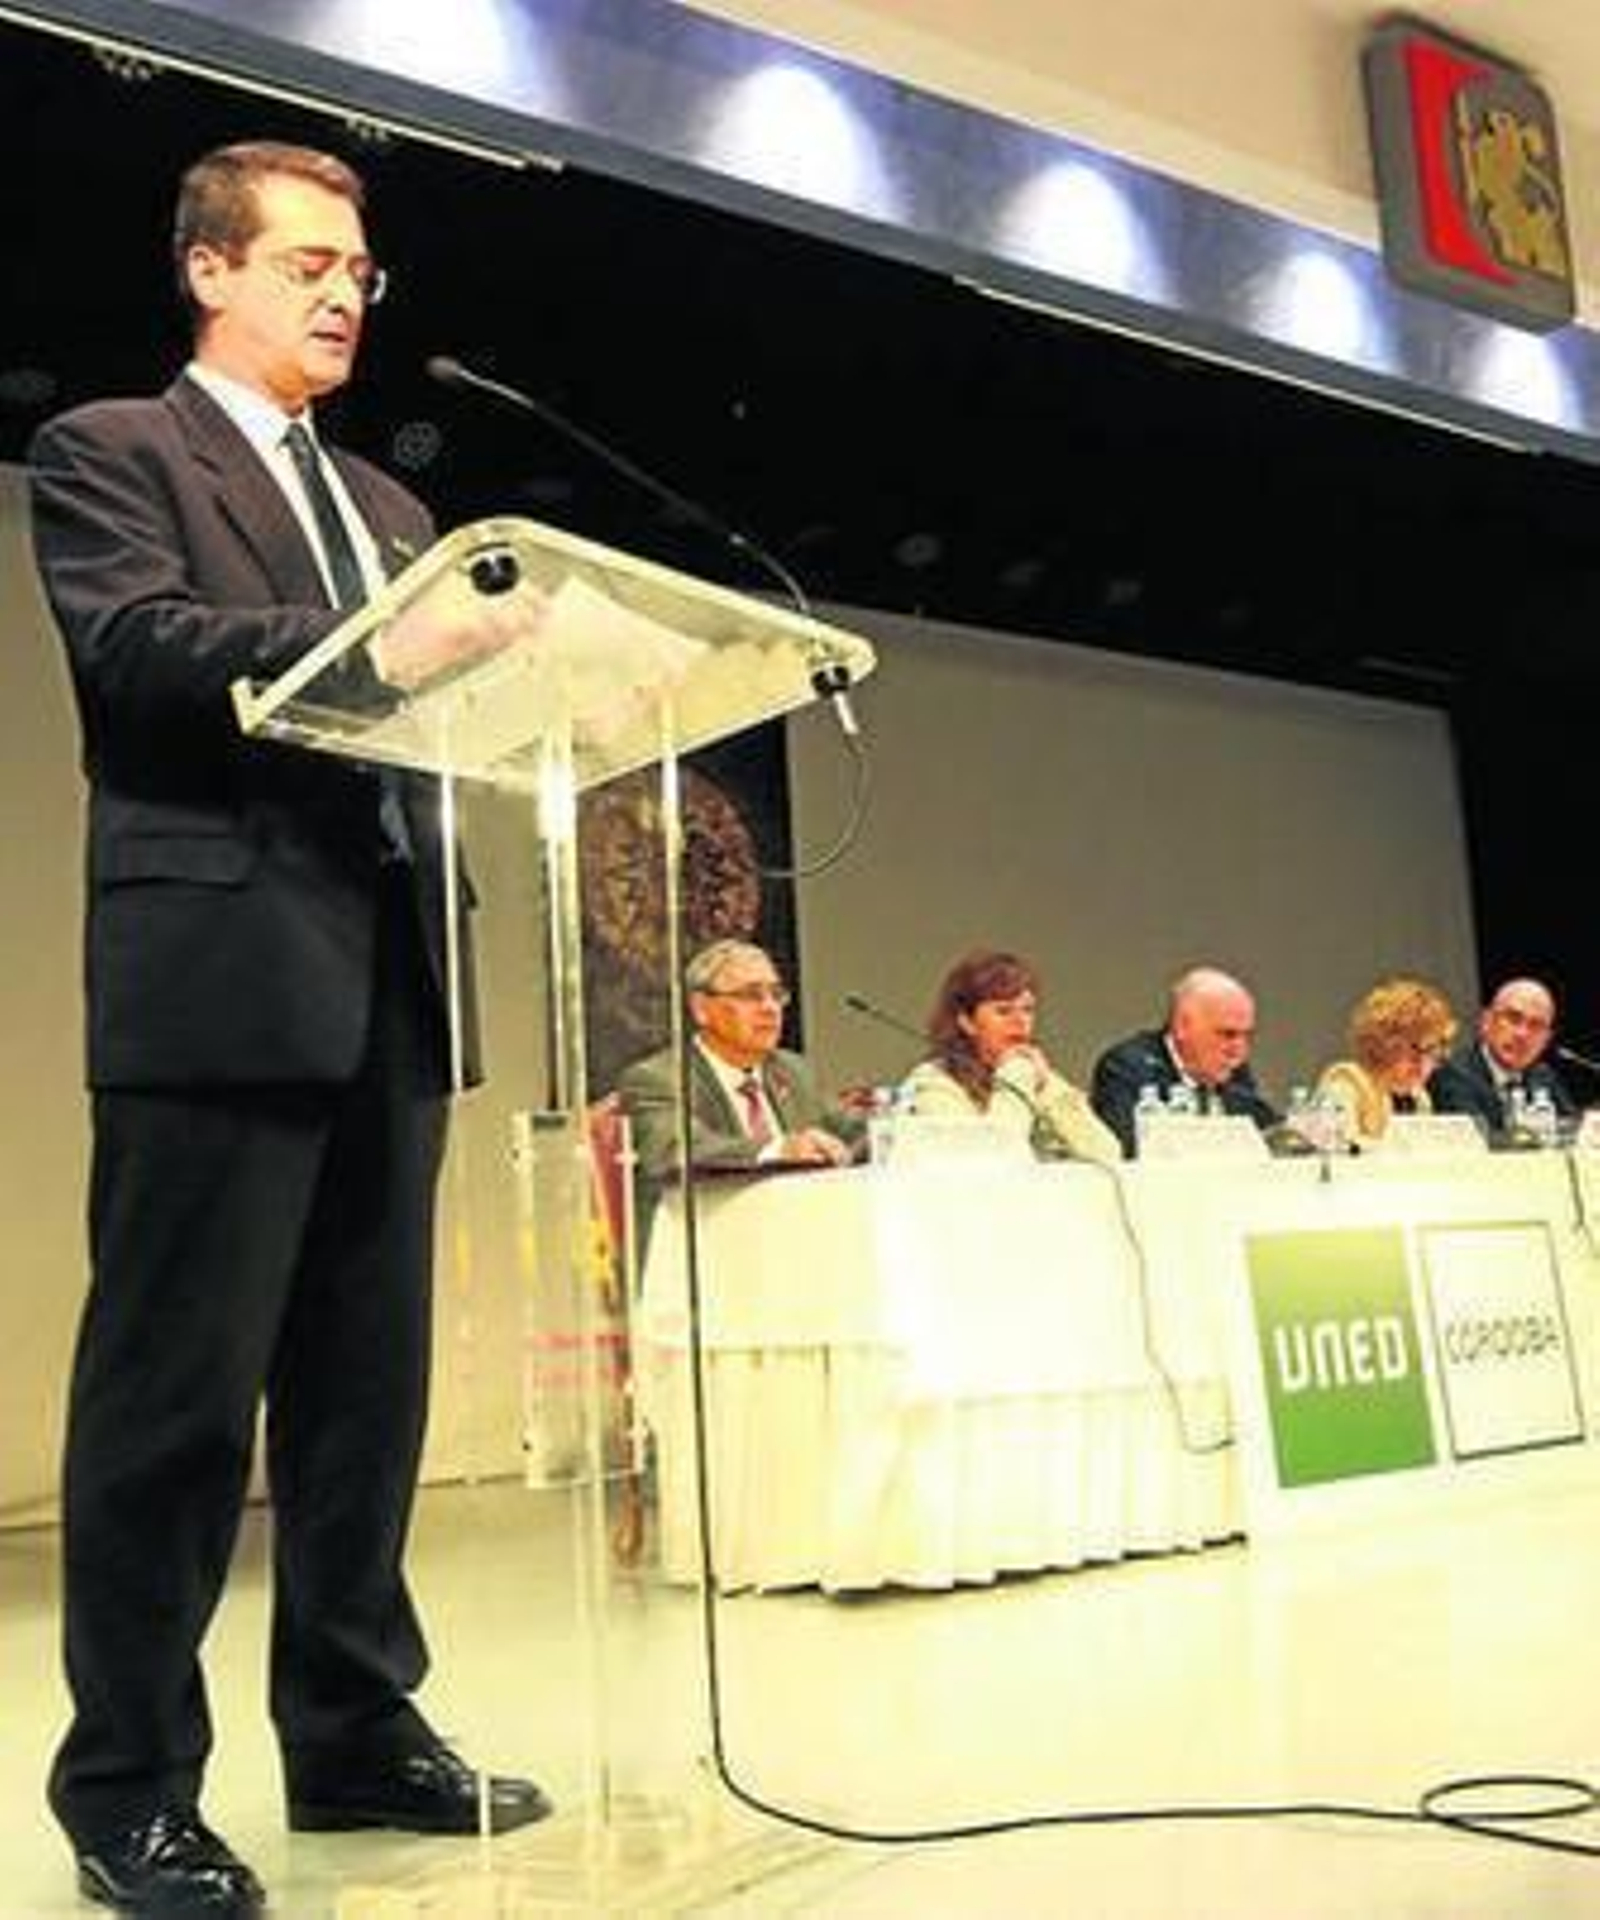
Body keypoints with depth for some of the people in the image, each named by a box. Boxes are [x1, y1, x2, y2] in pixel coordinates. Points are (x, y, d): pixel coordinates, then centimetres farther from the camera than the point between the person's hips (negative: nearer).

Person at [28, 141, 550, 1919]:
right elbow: (137, 646, -13)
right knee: (176, 1393, -3)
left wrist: (498, 666, -3)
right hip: (219, 973, -7)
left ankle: (356, 1732, 21)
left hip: (385, 980, 7)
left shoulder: (384, 503, 25)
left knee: (367, 1381, 10)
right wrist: (367, 648, -26)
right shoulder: (110, 449, 5)